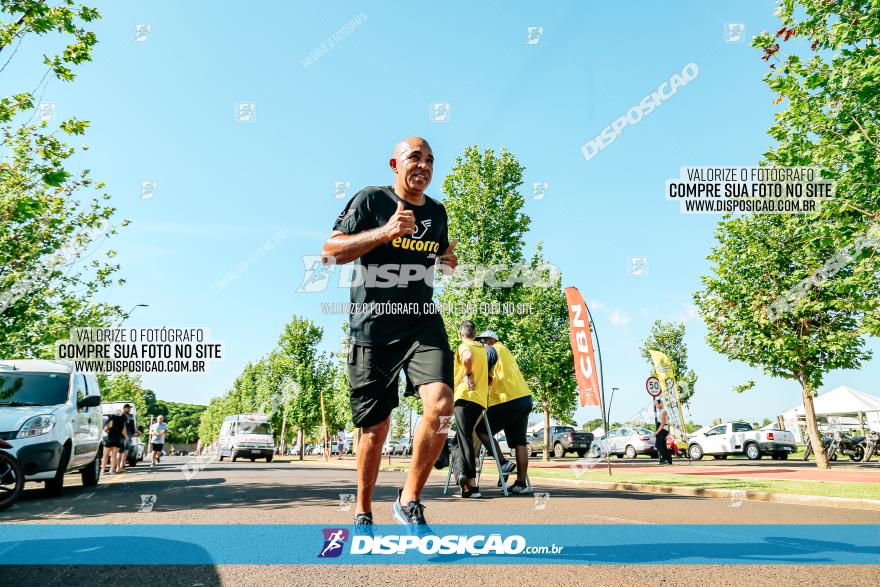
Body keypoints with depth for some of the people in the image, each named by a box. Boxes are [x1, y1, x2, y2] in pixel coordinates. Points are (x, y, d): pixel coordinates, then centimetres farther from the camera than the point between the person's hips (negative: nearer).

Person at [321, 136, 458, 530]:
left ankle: (409, 502, -1)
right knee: (375, 428, 4)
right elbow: (330, 251, -9)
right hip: (372, 328, -3)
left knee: (440, 404, -21)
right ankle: (363, 513, 28)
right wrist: (384, 232, -21)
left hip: (422, 323, 3)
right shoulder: (371, 200, -1)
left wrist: (447, 263, 5)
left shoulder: (437, 212, 14)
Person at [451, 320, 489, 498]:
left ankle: (472, 483, -18)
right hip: (480, 398, 6)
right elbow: (489, 376, 21)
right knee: (466, 437, 14)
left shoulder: (463, 347, 1)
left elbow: (468, 357, -23)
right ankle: (465, 473, 2)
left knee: (465, 438, -8)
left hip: (464, 396, -6)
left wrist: (468, 374, -10)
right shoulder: (482, 348, 21)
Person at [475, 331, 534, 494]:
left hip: (509, 401, -9)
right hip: (525, 399, 9)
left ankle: (504, 463, -4)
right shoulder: (506, 351, 28)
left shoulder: (493, 350, 1)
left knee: (481, 430, 1)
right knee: (519, 442, 6)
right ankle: (521, 482, 4)